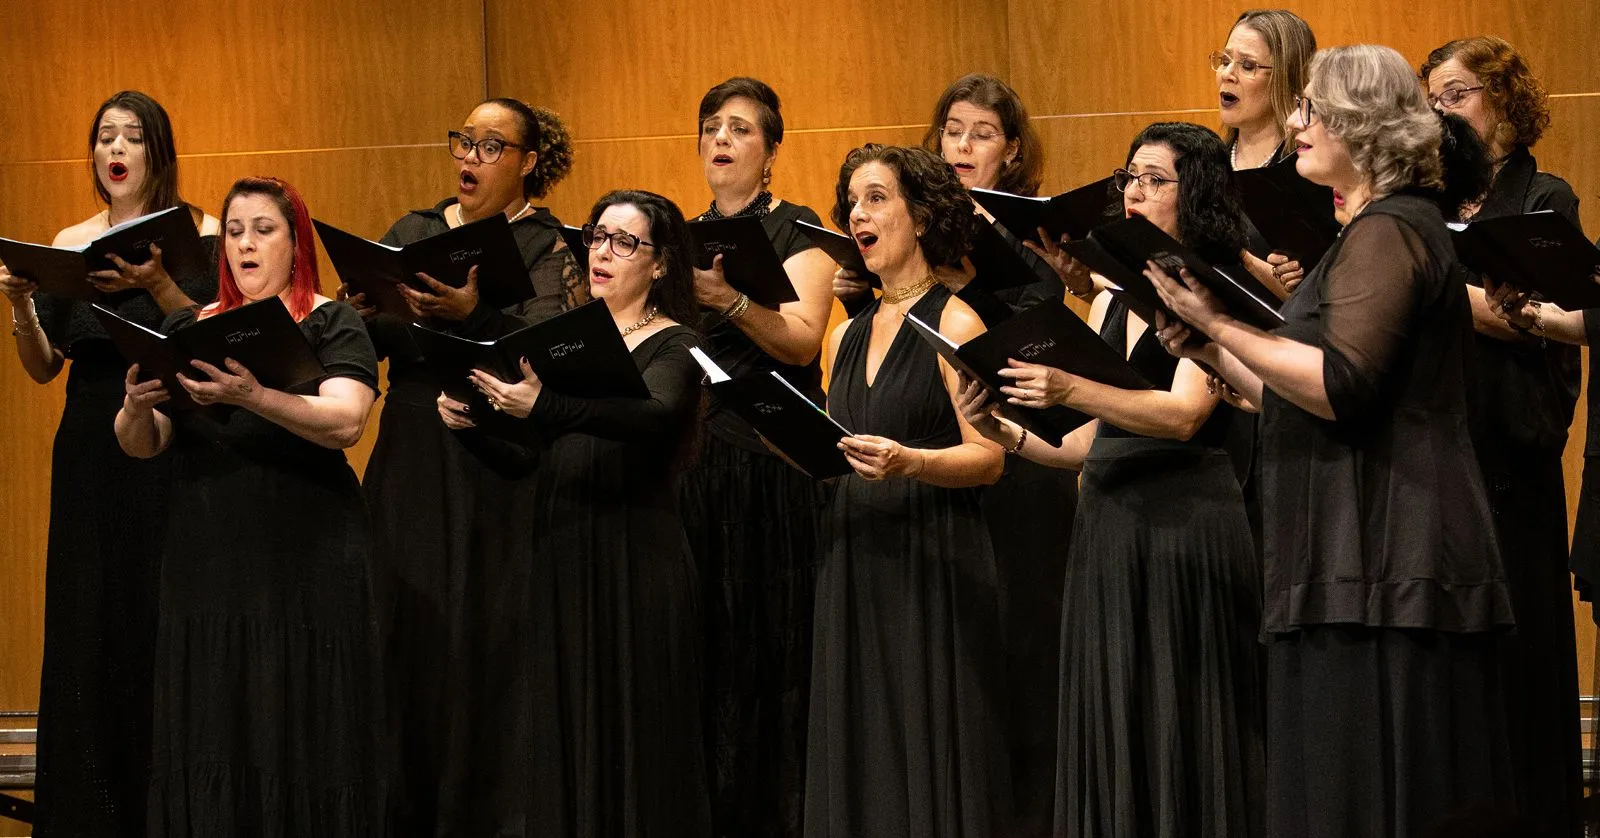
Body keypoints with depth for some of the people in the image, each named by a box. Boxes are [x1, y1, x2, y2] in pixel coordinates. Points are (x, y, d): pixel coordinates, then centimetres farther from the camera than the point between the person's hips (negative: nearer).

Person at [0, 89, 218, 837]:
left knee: (164, 622, -7)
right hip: (90, 452, 4)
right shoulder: (68, 245, 11)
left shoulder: (196, 235, 1)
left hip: (170, 447, -4)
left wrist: (157, 284, -24)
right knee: (86, 626, 2)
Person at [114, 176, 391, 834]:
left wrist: (252, 397, -29)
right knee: (211, 741, 1)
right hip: (206, 556, 4)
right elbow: (141, 446, 9)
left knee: (300, 732, -6)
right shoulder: (187, 329, 14)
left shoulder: (333, 325, 2)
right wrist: (136, 407, -14)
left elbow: (345, 423, -15)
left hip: (306, 557, -4)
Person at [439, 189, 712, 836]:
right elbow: (522, 460, 14)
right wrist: (470, 424, -6)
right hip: (561, 557, 6)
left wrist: (544, 407, -39)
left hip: (637, 559, -6)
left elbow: (654, 417, -26)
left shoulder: (673, 345, -3)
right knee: (565, 734, 6)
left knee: (633, 737, -4)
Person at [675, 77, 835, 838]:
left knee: (772, 641, -5)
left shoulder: (796, 232, -2)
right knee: (703, 643, 4)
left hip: (774, 461, -5)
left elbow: (801, 339, -18)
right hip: (694, 456, 5)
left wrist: (731, 301, -34)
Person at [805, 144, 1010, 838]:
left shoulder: (954, 324, -4)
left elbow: (987, 456, -11)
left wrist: (906, 462, -28)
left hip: (932, 563, -6)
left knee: (930, 760, -6)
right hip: (852, 554, 7)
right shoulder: (847, 336, 15)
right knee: (856, 754, 6)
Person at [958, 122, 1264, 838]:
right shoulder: (1111, 302, 18)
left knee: (1178, 736, -5)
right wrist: (1007, 434, 1)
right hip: (1106, 529, 7)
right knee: (1108, 743, 6)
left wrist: (1072, 391, -32)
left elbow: (1182, 415, -18)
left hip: (1185, 526, -7)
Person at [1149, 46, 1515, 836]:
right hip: (1365, 570, 11)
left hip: (1381, 576, -11)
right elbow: (1320, 403, 23)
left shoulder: (1388, 232, -11)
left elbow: (1341, 386, -23)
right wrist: (1214, 355, 15)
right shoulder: (1378, 230, 23)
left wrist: (1221, 325, -17)